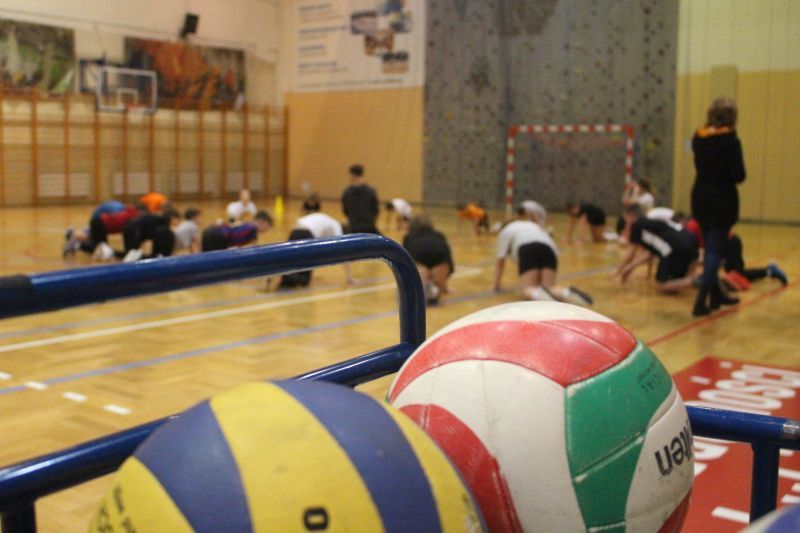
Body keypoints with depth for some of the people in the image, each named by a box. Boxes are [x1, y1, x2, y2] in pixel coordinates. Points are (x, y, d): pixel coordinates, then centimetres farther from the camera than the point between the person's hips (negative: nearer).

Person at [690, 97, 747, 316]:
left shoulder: (698, 138, 2)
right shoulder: (731, 141, -15)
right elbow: (738, 175, -15)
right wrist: (735, 174, 4)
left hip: (700, 197, 6)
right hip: (722, 199, -6)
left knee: (710, 248, 19)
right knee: (715, 251, -1)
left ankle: (716, 295, 31)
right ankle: (701, 302, -7)